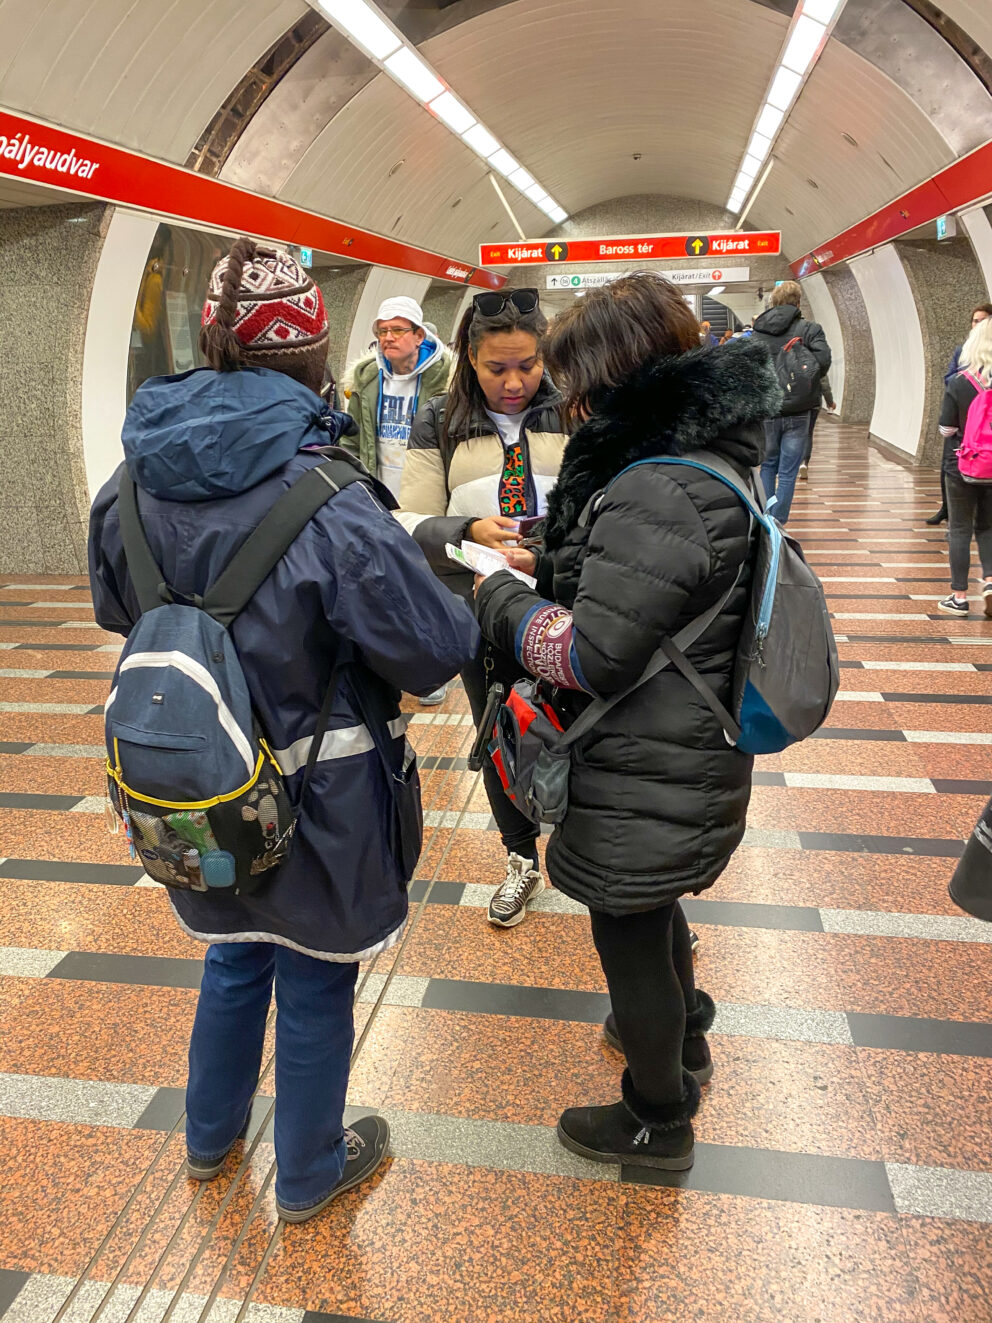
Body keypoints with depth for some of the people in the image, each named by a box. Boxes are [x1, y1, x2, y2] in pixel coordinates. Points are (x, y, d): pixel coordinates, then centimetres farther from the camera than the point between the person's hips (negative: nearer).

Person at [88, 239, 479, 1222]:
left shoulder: (129, 491, -6)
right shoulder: (329, 505, -27)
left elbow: (119, 614, 12)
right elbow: (436, 651, -20)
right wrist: (472, 587, -1)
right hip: (313, 807, -5)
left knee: (233, 963, 29)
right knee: (315, 991, 17)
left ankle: (209, 1136, 52)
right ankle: (309, 1174, 41)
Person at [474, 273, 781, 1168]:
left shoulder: (657, 496, -28)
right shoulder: (707, 458, 5)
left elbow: (589, 656, -26)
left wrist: (500, 598, -11)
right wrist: (548, 566, 5)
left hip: (647, 779, -10)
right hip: (690, 753, 10)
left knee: (630, 933, 11)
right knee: (650, 910, 30)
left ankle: (659, 1123, 36)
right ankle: (682, 1035, 56)